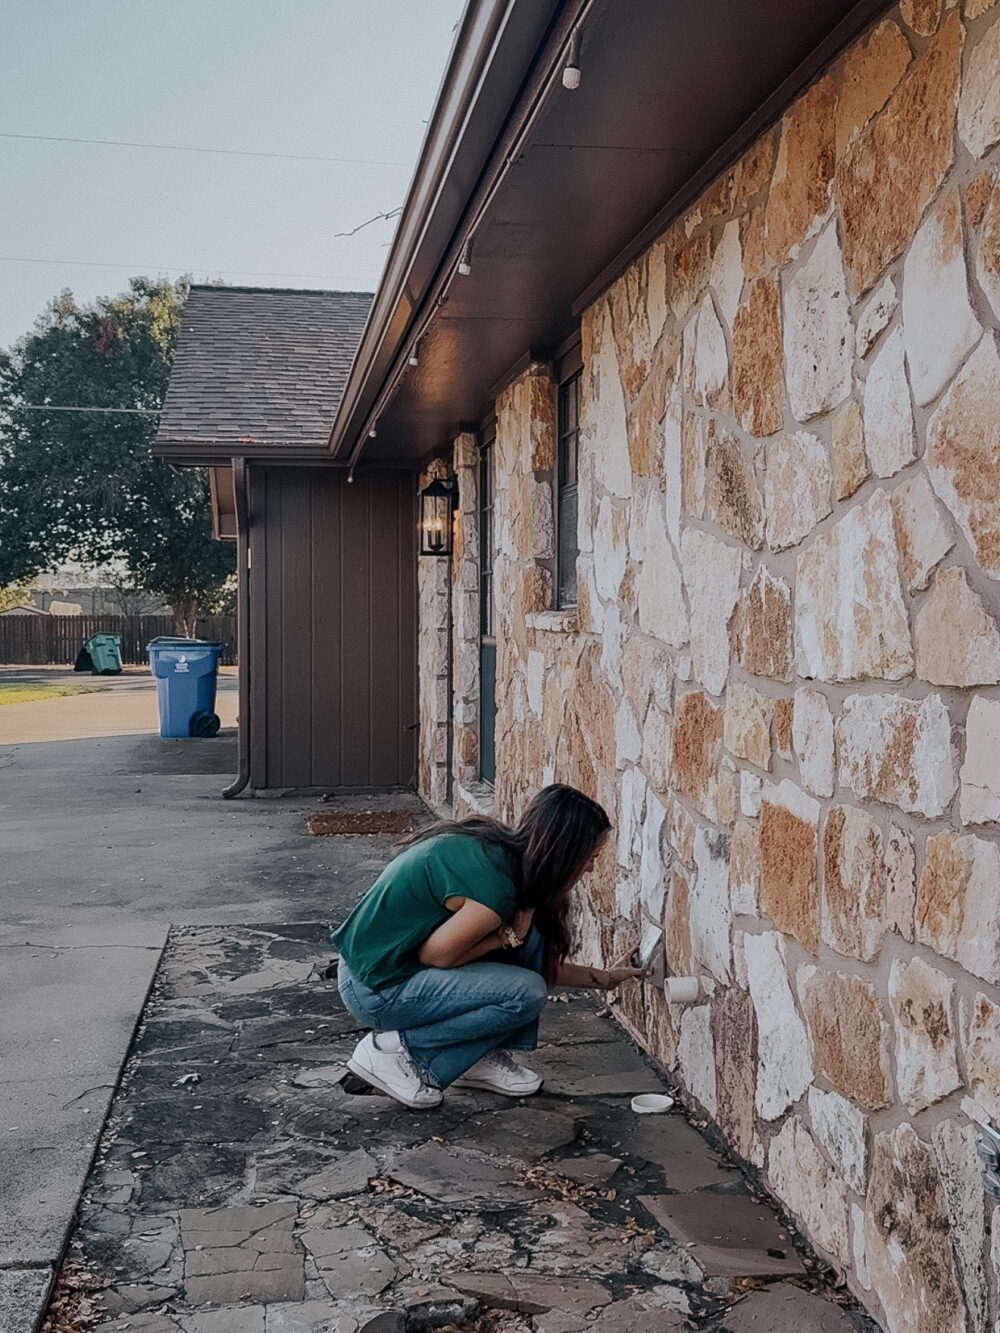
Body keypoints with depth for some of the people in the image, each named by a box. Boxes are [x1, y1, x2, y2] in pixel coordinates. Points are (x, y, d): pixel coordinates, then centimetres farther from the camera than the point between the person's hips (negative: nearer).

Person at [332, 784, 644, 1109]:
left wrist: (603, 978, 21)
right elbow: (435, 954, -17)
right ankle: (393, 1050, -5)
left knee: (529, 935, 1)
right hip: (376, 986, -9)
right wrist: (508, 936, -8)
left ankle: (481, 1057, 9)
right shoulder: (495, 885, -28)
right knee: (526, 993, -15)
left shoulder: (501, 849, 2)